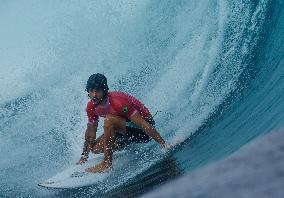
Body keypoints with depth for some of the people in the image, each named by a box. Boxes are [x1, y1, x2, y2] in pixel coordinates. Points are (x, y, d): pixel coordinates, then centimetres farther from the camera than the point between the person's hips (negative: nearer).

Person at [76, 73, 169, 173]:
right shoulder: (91, 107, -8)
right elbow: (91, 133, 6)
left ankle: (107, 163, -23)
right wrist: (84, 157, 9)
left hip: (143, 132, -8)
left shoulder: (118, 102, -31)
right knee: (95, 148, -1)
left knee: (109, 120, -30)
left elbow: (143, 124, -31)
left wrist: (165, 145, -31)